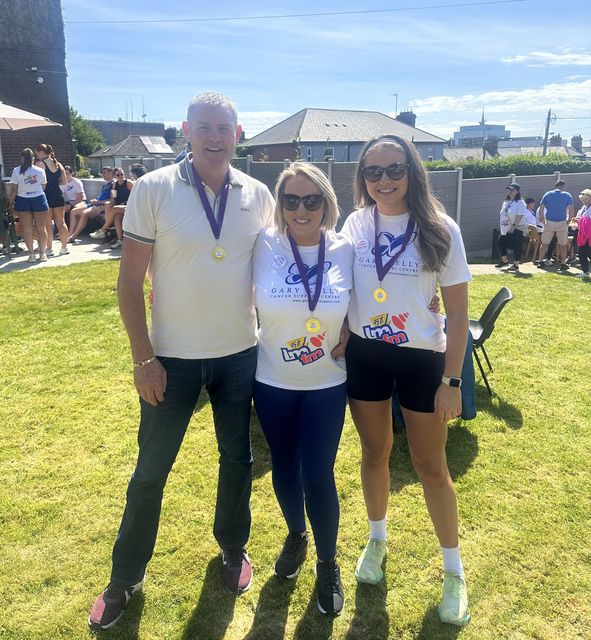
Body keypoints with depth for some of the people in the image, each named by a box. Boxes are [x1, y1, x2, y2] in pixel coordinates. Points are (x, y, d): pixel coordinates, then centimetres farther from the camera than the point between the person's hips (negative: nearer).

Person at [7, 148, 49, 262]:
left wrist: (11, 202, 7)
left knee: (27, 229, 6)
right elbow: (43, 187, 5)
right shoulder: (40, 170, 0)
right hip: (39, 199, 0)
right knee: (41, 228, 6)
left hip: (22, 201, 0)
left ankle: (31, 254, 7)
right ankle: (42, 253, 7)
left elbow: (13, 190, -5)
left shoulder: (17, 171, -3)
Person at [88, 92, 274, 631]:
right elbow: (130, 280, -7)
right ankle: (125, 578, 30)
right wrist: (143, 357, -11)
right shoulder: (153, 190, -9)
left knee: (238, 458, 16)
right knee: (151, 471, 9)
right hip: (173, 357, -2)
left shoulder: (258, 196, 0)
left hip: (241, 354, 3)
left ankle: (233, 547, 41)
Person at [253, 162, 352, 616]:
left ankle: (328, 563, 28)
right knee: (284, 468, 16)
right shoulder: (263, 247, -11)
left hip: (327, 384, -1)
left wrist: (348, 335, -5)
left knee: (318, 476, 1)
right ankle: (295, 535, 47)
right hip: (272, 382, 1)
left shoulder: (345, 250, -8)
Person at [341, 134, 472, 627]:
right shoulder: (355, 224, -2)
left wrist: (451, 381, -10)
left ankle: (454, 571, 30)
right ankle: (377, 541, 42)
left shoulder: (439, 229, -10)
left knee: (431, 465, 8)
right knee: (375, 452, 17)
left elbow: (458, 312, -8)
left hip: (422, 359, -2)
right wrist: (339, 341, 3)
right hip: (364, 355, 3)